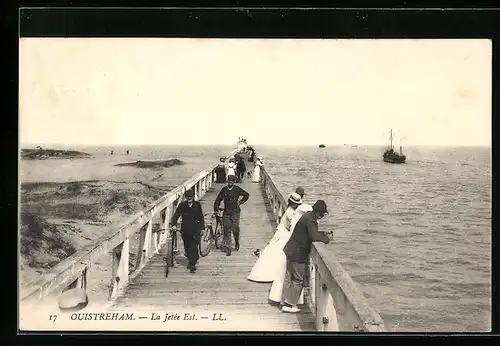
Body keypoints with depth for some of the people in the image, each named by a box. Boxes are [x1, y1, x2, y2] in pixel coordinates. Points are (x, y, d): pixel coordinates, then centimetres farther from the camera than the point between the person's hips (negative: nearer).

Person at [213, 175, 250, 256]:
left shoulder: (237, 189, 1)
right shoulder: (223, 190, 4)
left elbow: (246, 195, 13)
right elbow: (218, 200, 11)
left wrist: (240, 201, 2)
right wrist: (216, 210, 3)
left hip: (235, 212, -2)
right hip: (226, 213, 2)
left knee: (235, 228, -9)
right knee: (227, 230, 0)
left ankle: (237, 242, 21)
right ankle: (227, 248, 5)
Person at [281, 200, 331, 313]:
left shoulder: (308, 216, 12)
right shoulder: (310, 220, -19)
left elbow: (312, 233, 24)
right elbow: (315, 236, -28)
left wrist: (323, 234, 10)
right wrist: (326, 239, -13)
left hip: (291, 251, 10)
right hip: (297, 254, -10)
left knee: (289, 277, 15)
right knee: (298, 280, 0)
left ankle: (285, 302, 23)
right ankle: (289, 305, 6)